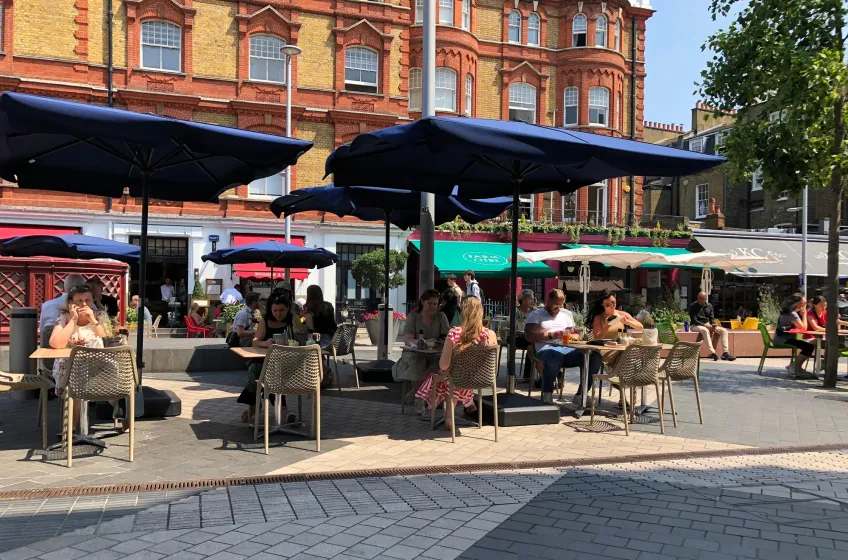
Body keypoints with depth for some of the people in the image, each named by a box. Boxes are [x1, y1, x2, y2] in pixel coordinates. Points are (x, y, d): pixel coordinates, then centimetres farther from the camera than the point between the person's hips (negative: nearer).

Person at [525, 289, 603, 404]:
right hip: (548, 348, -5)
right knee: (554, 355, -43)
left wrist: (572, 336, 1)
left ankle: (581, 394, -10)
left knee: (595, 356, -21)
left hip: (568, 348, 5)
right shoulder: (536, 315, 14)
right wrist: (551, 335, -14)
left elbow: (575, 334, 27)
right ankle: (547, 394, -26)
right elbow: (530, 336, -2)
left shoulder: (567, 314, 30)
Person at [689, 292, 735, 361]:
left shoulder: (709, 305, 9)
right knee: (705, 330, -40)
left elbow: (712, 318, 11)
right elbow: (694, 320, -14)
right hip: (696, 325, -6)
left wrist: (713, 324, -12)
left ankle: (725, 352, -19)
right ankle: (712, 353, -45)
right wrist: (705, 325, -24)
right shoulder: (693, 306, -8)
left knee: (723, 330, -11)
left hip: (707, 325, 6)